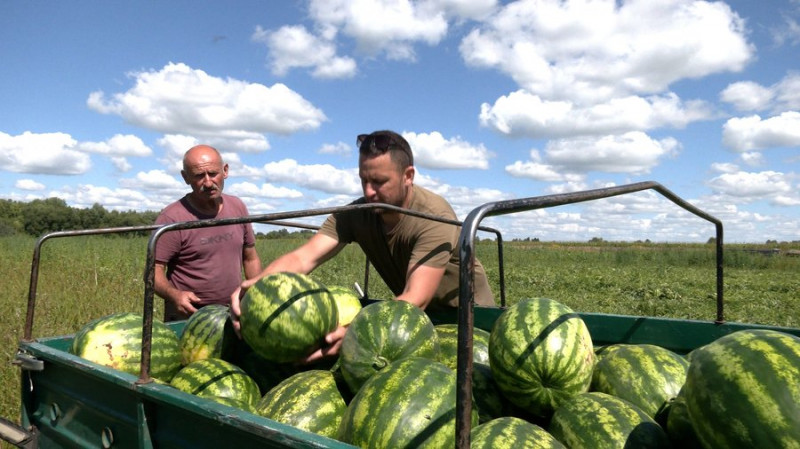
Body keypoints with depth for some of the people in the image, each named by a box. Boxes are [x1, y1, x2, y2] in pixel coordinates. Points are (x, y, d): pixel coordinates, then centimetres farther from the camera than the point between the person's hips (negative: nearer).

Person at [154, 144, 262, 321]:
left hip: (234, 313, 5)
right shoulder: (172, 218, -13)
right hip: (187, 315, -4)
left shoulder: (237, 207, 3)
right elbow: (154, 271, -11)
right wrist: (174, 295, -30)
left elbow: (250, 258, 12)